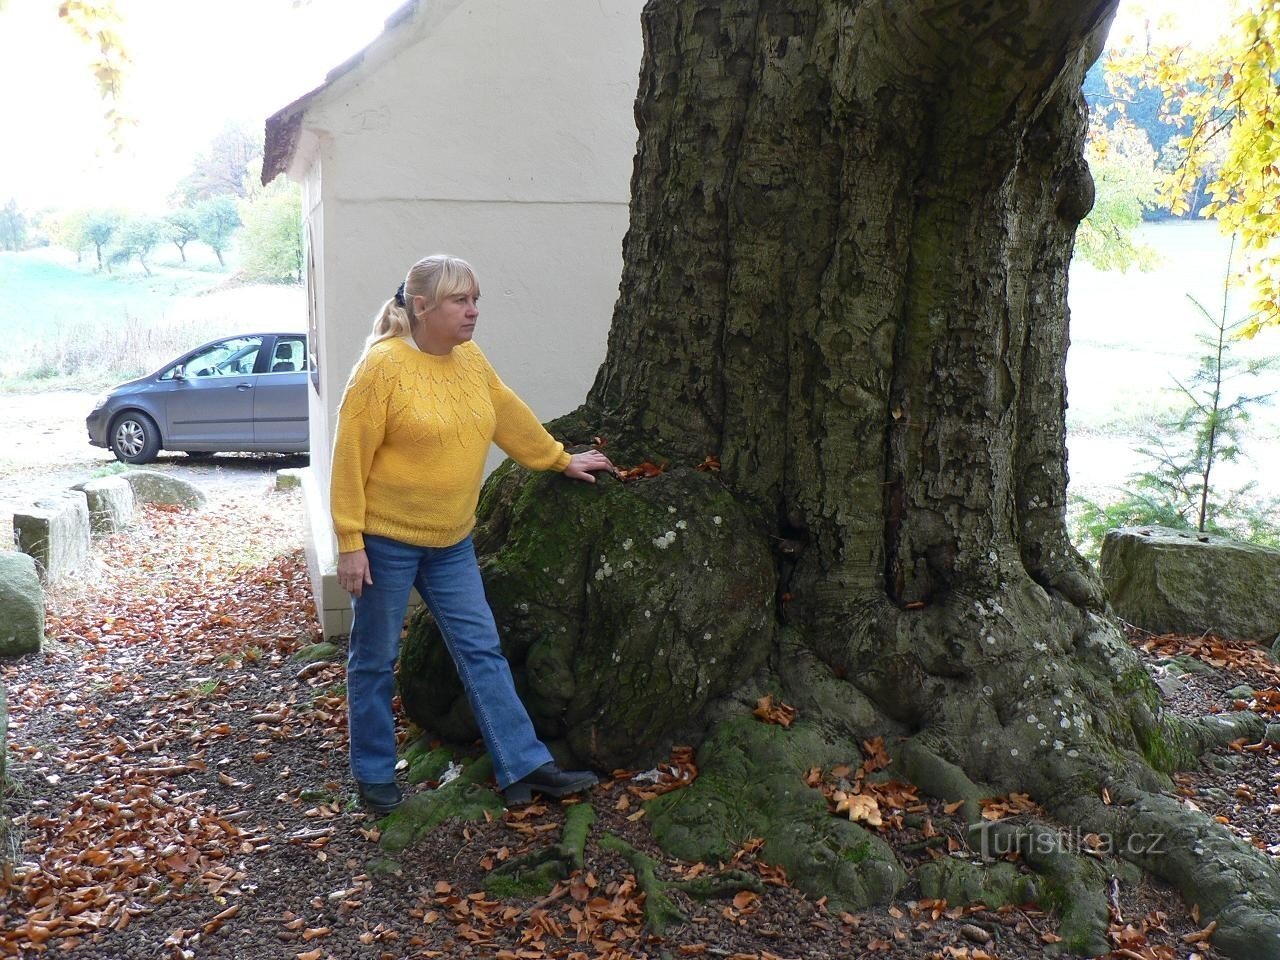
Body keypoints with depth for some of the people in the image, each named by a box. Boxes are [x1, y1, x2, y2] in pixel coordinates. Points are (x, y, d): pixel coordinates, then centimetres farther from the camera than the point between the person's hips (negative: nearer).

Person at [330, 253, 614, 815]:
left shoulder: (470, 359, 4)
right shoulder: (384, 364, -17)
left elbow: (510, 416, 20)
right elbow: (351, 456, -16)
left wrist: (560, 459, 28)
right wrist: (350, 544, -17)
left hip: (451, 542, 6)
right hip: (385, 541, -6)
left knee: (481, 651, 6)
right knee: (375, 661, 8)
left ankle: (523, 766, 11)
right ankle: (374, 776, 24)